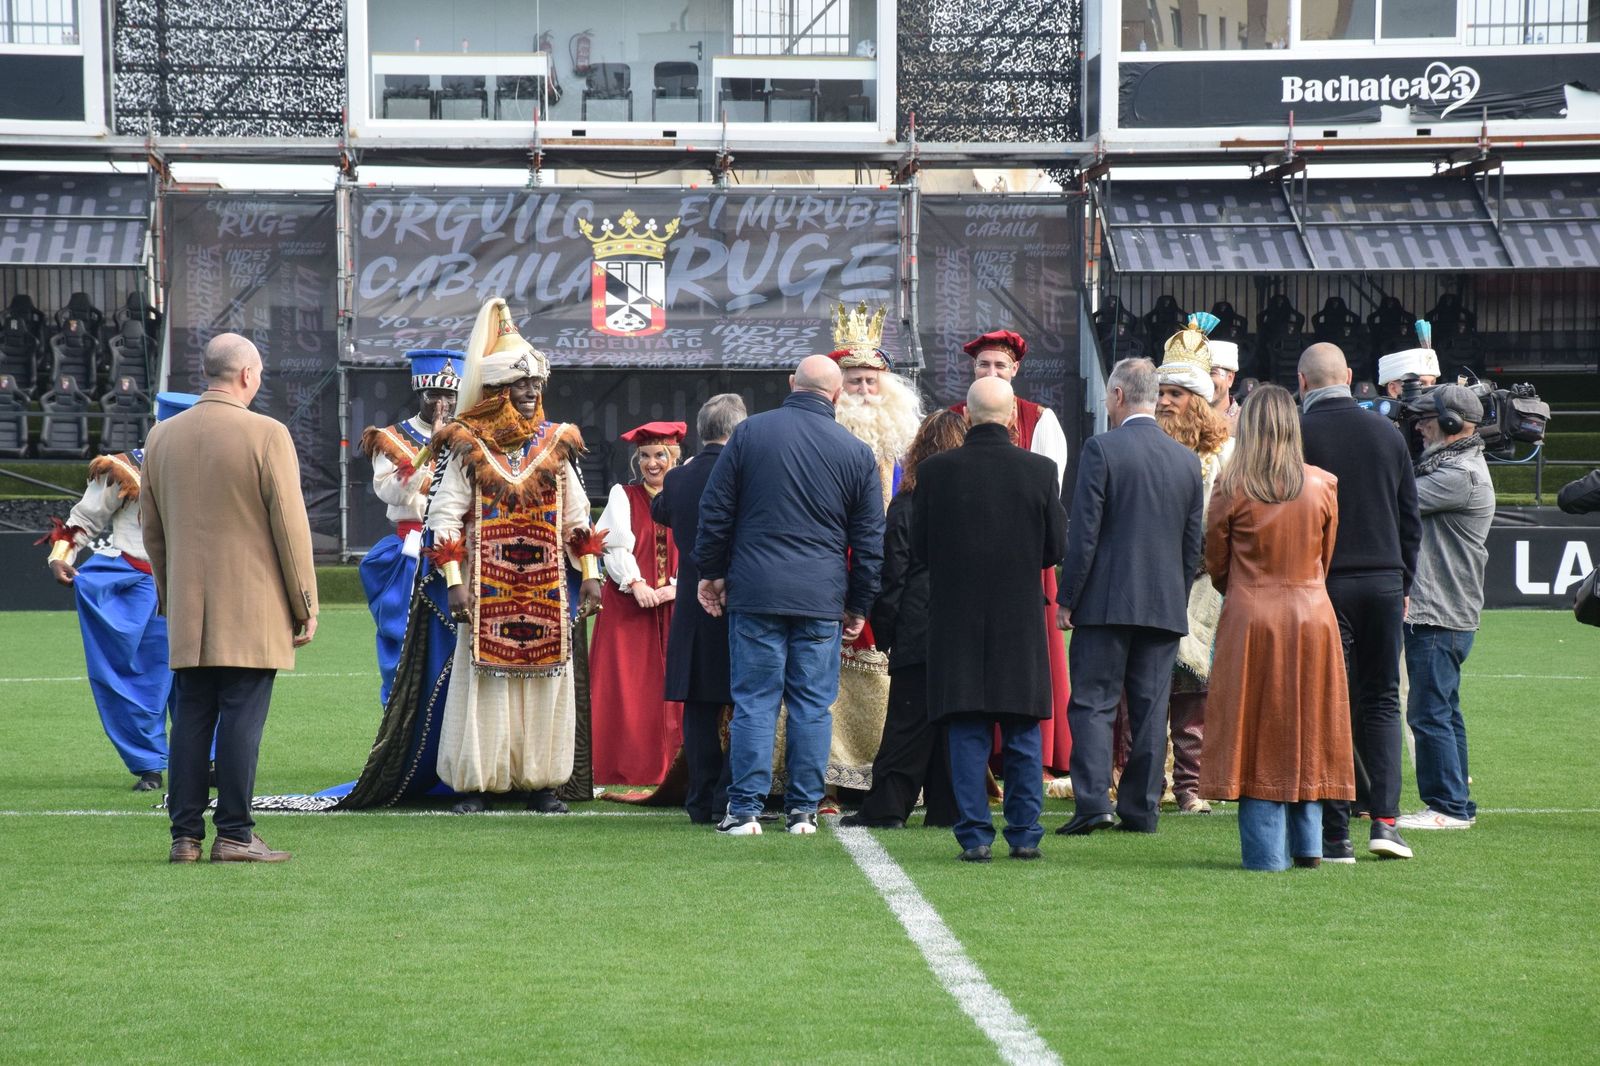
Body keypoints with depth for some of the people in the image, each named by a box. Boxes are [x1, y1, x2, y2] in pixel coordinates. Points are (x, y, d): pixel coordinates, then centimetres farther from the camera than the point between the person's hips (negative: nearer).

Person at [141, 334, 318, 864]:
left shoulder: (161, 437, 8)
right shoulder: (266, 435, -9)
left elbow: (152, 529, 14)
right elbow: (290, 527, -8)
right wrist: (306, 605, -1)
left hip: (187, 615, 5)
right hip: (252, 612, -5)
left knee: (190, 719, 7)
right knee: (241, 720, -3)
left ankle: (186, 835, 7)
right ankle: (234, 834, -3)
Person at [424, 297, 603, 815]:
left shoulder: (554, 446, 10)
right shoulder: (468, 447, -1)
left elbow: (577, 515, 15)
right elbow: (444, 517, -4)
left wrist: (590, 573, 8)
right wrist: (453, 582, -10)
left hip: (545, 589, 3)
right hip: (487, 588, -3)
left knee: (544, 677, 3)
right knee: (484, 679, -3)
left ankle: (540, 782, 9)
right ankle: (474, 783, 2)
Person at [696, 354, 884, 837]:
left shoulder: (749, 433, 1)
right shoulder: (856, 452, 3)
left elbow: (715, 511, 4)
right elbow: (870, 540, 7)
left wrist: (711, 571, 14)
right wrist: (859, 606, 15)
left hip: (754, 593, 0)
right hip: (821, 598, 0)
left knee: (754, 701, 1)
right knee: (813, 704, 6)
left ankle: (745, 809, -1)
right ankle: (803, 810, 7)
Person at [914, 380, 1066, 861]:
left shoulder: (934, 471, -5)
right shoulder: (1040, 470, -5)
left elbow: (919, 550, 0)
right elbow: (1056, 549, -1)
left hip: (957, 618, 0)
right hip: (1021, 620, 0)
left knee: (967, 732, 4)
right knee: (1022, 732, 9)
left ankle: (974, 835, 1)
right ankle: (1025, 834, 10)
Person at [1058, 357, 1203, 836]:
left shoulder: (1101, 449, -8)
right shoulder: (1186, 459, 8)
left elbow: (1084, 532, -10)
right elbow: (1193, 543, 12)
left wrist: (1067, 598, -5)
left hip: (1107, 600, -5)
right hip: (1166, 605, 5)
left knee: (1092, 703, -1)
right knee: (1151, 708, 7)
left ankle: (1093, 801, -12)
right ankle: (1141, 809, 9)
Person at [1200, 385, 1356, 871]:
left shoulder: (1231, 488, -8)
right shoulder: (1322, 485, -1)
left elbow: (1216, 566, 3)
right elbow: (1326, 558, 12)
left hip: (1250, 619, -3)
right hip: (1313, 616, 3)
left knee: (1257, 736, 3)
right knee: (1307, 730, 13)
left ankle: (1266, 853, 2)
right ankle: (1307, 845, 17)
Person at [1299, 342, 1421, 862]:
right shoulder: (1387, 432, 6)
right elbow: (1410, 518, 11)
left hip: (1321, 583, -3)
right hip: (1384, 580, 3)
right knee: (1381, 701, 11)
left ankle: (1335, 833, -1)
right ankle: (1384, 818, 0)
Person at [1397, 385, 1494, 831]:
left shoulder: (1463, 474, -17)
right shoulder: (1447, 466, 17)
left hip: (1441, 616, -11)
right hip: (1436, 610, 11)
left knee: (1429, 712, -9)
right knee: (1443, 711, 14)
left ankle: (1448, 806, -5)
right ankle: (1455, 804, 20)